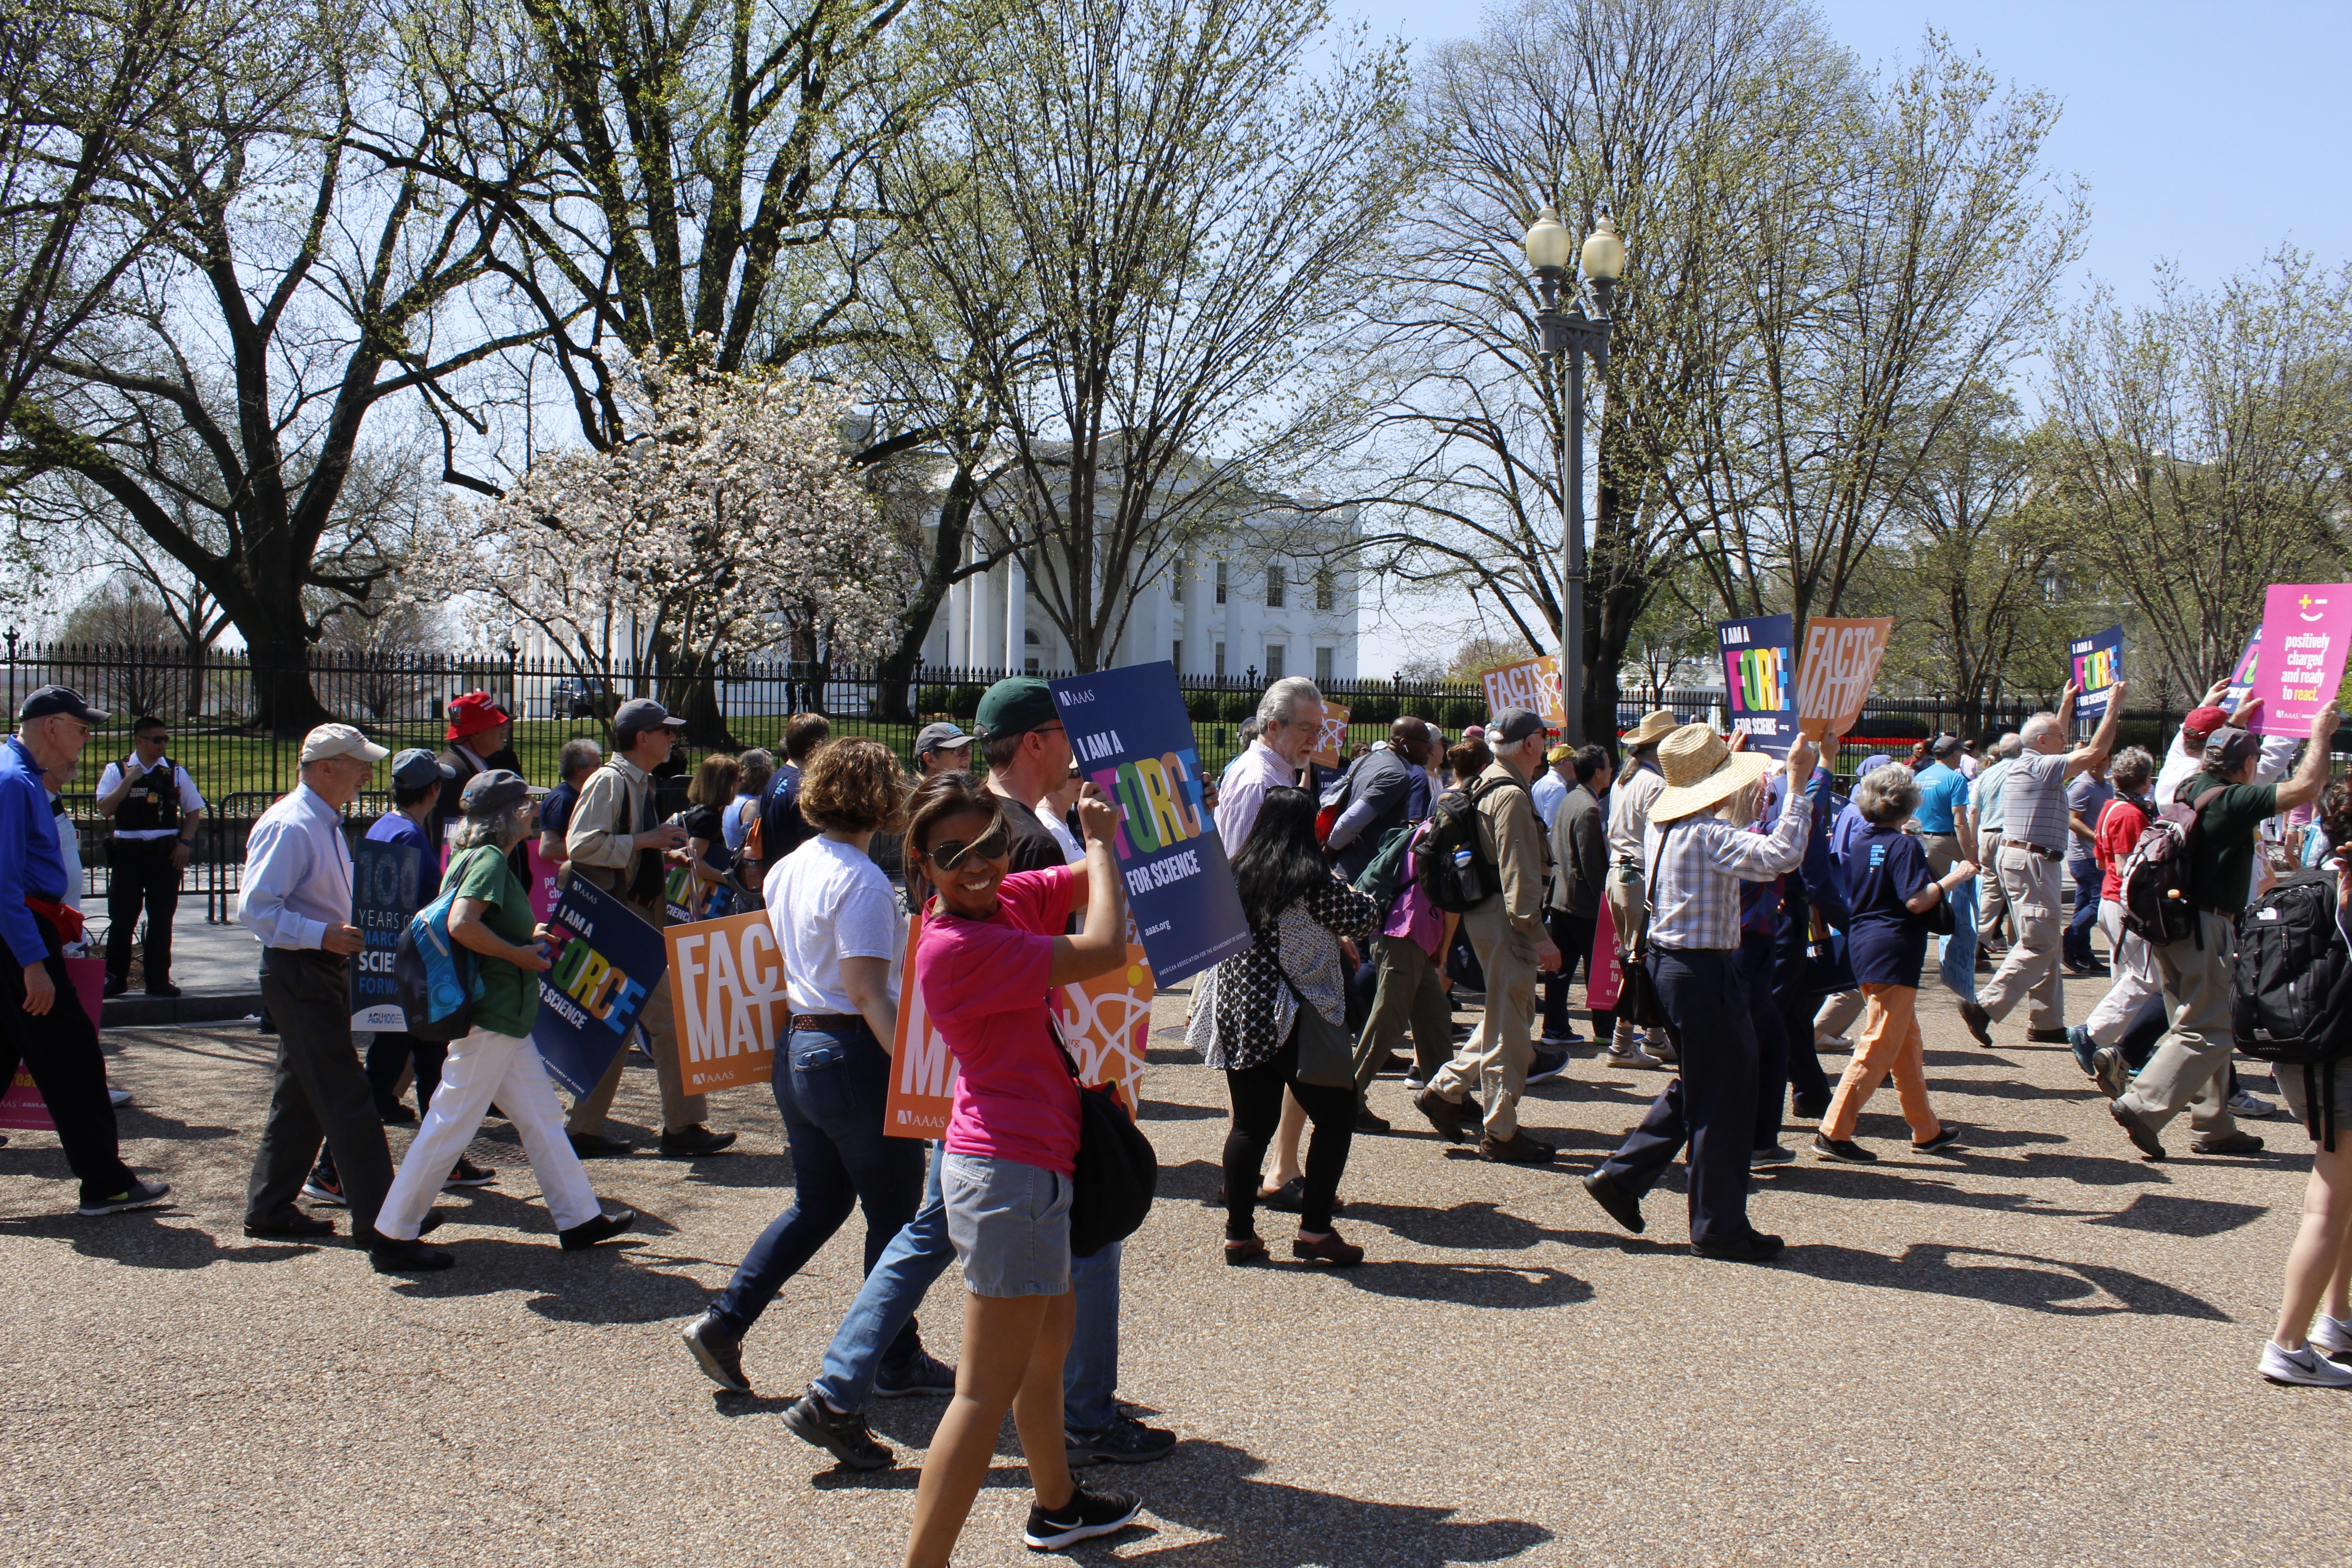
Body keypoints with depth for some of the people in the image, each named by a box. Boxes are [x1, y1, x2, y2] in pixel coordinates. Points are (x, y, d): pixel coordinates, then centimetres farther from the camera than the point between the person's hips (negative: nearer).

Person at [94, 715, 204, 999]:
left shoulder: (175, 772, 7)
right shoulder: (117, 771, 3)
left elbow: (194, 811, 12)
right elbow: (105, 809, -8)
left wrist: (185, 843, 0)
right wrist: (129, 780, -15)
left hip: (166, 854, 1)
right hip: (128, 854, -1)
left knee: (162, 921, 4)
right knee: (122, 919, 2)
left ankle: (159, 980, 12)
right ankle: (115, 978, 12)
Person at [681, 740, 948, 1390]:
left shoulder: (785, 870, 8)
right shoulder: (861, 881, -17)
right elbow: (867, 991, -22)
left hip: (796, 1047, 8)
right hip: (856, 1054, -8)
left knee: (817, 1204, 19)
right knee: (893, 1215, 6)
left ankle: (722, 1322, 14)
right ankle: (898, 1361, 16)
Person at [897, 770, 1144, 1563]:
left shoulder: (1011, 897, 5)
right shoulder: (955, 944, -22)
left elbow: (1099, 878, 17)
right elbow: (1104, 950, -23)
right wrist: (1099, 839, -11)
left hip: (1033, 1162, 10)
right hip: (1008, 1171, -10)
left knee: (1051, 1340, 27)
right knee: (989, 1389, -9)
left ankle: (1057, 1504, 47)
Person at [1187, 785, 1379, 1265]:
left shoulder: (1234, 874, 5)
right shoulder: (1312, 881, -12)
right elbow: (1361, 919, 0)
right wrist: (1342, 886, 17)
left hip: (1236, 1014, 6)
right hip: (1291, 1020, -6)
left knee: (1250, 1124, 12)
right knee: (1336, 1116, 6)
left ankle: (1239, 1234, 14)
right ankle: (1315, 1228, 2)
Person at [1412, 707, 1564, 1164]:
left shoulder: (1486, 787, 15)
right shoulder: (1511, 796, -17)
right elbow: (1517, 875, -22)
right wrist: (1538, 934, -21)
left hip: (1486, 915, 10)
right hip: (1504, 921, -10)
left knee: (1507, 1017, 18)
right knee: (1509, 1026, -3)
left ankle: (1444, 1089, 20)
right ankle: (1501, 1134, 4)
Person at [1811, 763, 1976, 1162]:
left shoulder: (1861, 843, 9)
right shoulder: (1906, 845, -13)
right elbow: (1917, 901, -21)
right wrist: (1952, 879, -7)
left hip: (1865, 947, 9)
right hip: (1894, 953, -9)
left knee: (1908, 1044, 18)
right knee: (1879, 1047, -7)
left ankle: (1927, 1131, 27)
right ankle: (1834, 1133, -10)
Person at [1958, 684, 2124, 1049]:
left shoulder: (2023, 765, 16)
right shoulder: (2039, 767, -13)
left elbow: (2057, 738, 37)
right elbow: (2095, 752, -15)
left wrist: (2067, 704, 41)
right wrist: (2113, 707, -6)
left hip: (2018, 858, 11)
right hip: (2032, 862, -11)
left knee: (2045, 945, 13)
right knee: (2038, 945, -11)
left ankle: (2049, 1022, 14)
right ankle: (1984, 1006, -16)